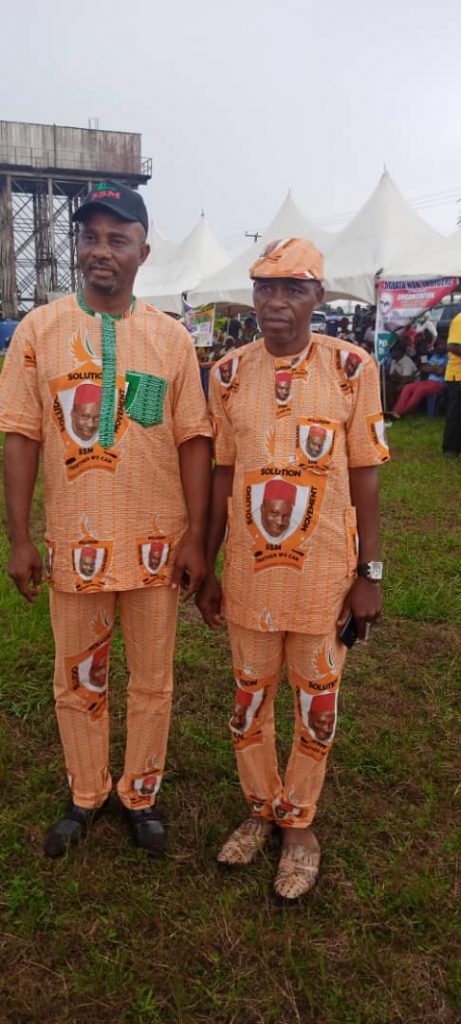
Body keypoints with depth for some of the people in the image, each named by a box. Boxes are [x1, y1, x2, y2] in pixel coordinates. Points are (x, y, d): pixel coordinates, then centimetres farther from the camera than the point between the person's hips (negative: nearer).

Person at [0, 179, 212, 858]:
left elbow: (193, 440, 0)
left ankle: (139, 795, 36)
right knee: (77, 682, 15)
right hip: (75, 541, 0)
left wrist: (195, 537, -5)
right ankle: (85, 797, 37)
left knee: (152, 682, 13)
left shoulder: (171, 337, 0)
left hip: (157, 543, 1)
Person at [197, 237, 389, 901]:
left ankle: (299, 823, 34)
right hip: (250, 571, 2)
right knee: (250, 700, 16)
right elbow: (221, 476, 4)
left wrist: (370, 574, -5)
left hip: (325, 572, -2)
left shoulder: (351, 367, -7)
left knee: (316, 704, 12)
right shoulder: (229, 374, -1)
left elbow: (365, 476, -4)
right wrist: (205, 569, 6)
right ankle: (262, 808, 39)